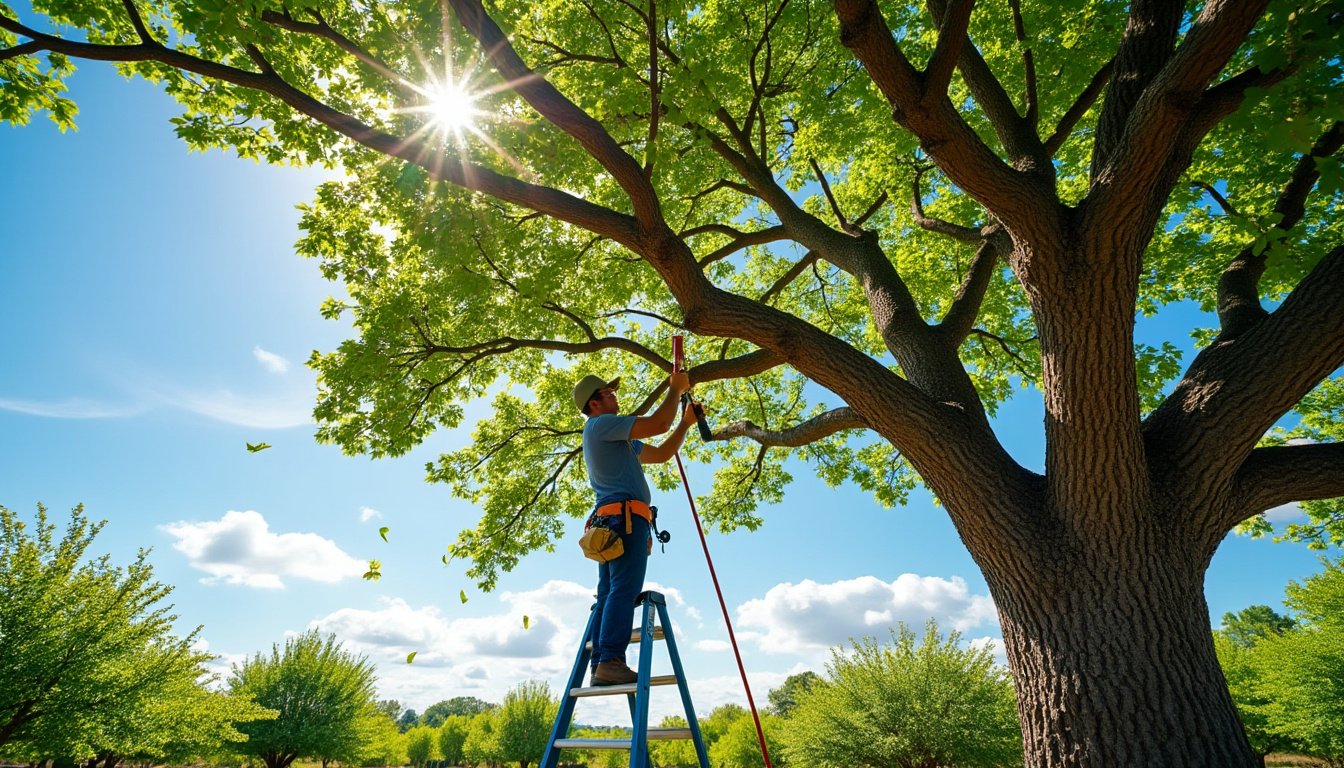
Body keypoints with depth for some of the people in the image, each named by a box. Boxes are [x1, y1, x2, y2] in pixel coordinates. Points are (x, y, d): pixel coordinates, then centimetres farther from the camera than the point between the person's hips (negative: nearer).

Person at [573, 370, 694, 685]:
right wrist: (675, 389, 4)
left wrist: (686, 422, 23)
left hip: (610, 520, 10)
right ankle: (611, 661, -21)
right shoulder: (601, 424, -1)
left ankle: (600, 666, 4)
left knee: (609, 595, 5)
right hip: (626, 516, -10)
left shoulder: (613, 437, 30)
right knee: (624, 590, -16)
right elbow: (658, 424, -11)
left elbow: (661, 454, 28)